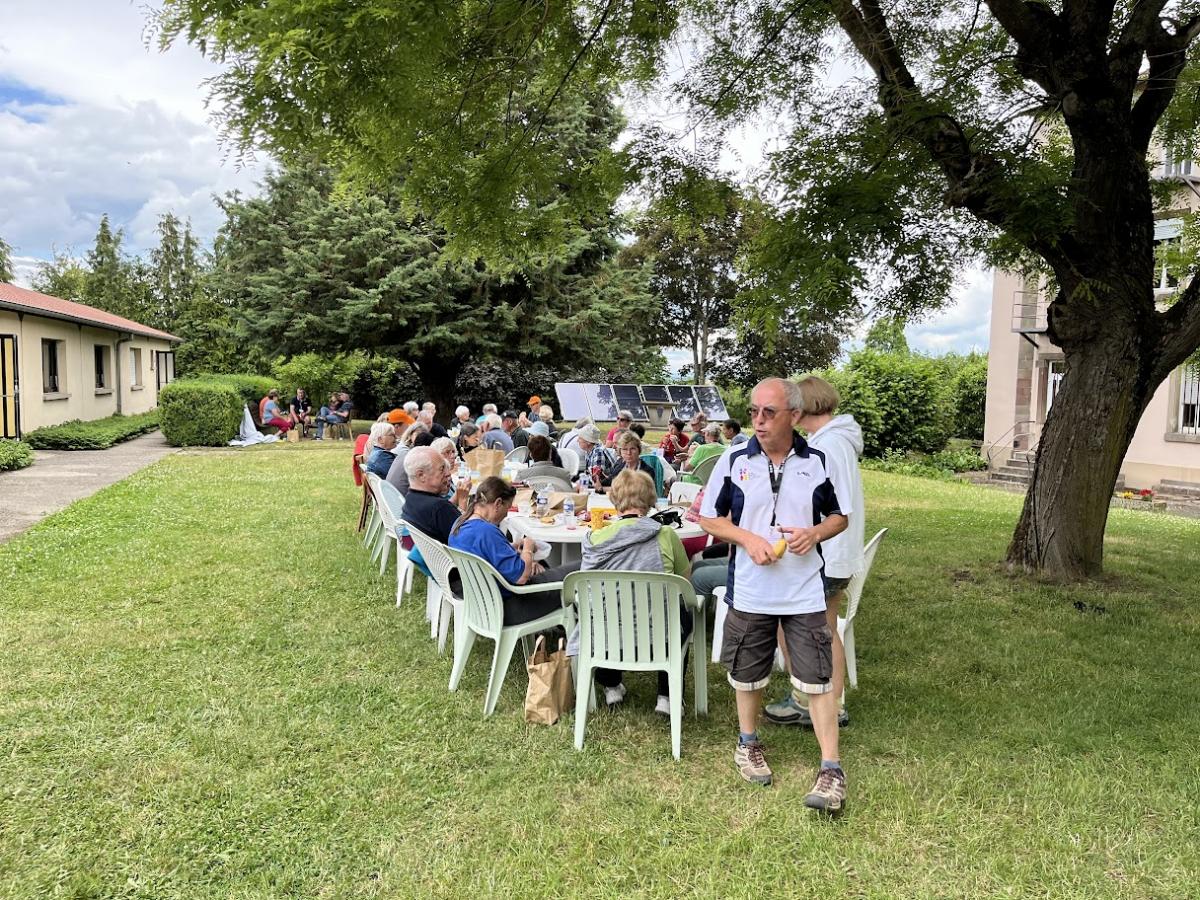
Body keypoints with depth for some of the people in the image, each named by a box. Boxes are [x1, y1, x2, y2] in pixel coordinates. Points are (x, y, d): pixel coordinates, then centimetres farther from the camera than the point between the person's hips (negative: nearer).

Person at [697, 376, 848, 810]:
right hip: (749, 591, 1)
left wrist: (814, 533, -13)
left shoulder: (816, 462, -2)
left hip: (804, 593, 0)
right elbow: (709, 517, 1)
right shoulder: (734, 460, -5)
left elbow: (839, 517, 8)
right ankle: (748, 744, 39)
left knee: (817, 680, 0)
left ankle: (831, 769, 11)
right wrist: (747, 538, -15)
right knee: (748, 676, 16)